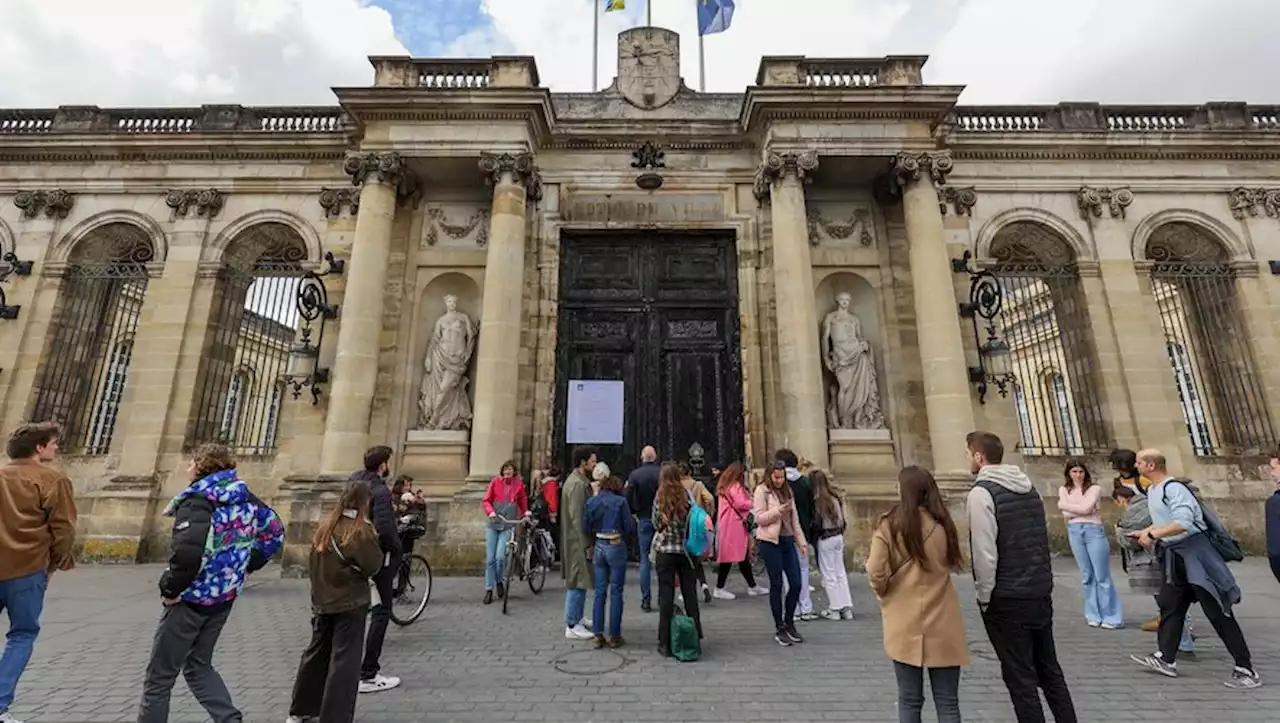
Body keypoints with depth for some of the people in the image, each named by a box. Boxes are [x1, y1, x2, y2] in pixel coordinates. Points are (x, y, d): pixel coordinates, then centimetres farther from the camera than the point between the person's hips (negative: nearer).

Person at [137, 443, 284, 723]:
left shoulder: (197, 499, -18)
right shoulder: (245, 497, 4)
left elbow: (188, 551, -34)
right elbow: (275, 532, 10)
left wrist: (170, 588, -18)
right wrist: (248, 565, 13)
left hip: (192, 597, -7)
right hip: (225, 596, 7)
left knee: (160, 675, 12)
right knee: (198, 666, 22)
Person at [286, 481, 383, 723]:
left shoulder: (325, 525, 1)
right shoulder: (361, 531, -19)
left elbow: (313, 563, 10)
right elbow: (374, 565, -16)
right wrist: (372, 538, -4)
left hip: (322, 601, 7)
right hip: (350, 603, -7)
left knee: (317, 653, 21)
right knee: (344, 660, 2)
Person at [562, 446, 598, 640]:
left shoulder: (579, 480, 12)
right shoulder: (577, 484, -20)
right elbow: (577, 518, -23)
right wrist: (586, 544, -21)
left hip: (577, 539, 10)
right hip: (578, 540, -10)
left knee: (578, 581, 18)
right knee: (578, 582, -2)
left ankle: (576, 618, 30)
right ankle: (572, 626, 6)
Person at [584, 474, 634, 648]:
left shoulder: (591, 501, 2)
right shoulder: (620, 501, -9)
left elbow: (585, 527, 4)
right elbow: (629, 526, -7)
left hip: (599, 547, 4)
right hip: (616, 547, -4)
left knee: (600, 592, 11)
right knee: (616, 593, 6)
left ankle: (598, 636, 15)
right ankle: (615, 636, 12)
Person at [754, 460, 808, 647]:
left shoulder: (788, 491, 14)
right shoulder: (762, 491, -5)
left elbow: (795, 519, 17)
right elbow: (759, 518, -10)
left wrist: (801, 541, 12)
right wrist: (778, 510, -20)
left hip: (787, 541, 6)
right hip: (770, 542, -6)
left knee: (796, 584, 5)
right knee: (776, 585, 2)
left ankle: (789, 623, 25)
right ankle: (779, 629, 16)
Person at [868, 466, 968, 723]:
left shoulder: (888, 524, -13)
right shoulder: (943, 523, -5)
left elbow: (876, 574, -13)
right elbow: (953, 565, 10)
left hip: (904, 623, -2)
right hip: (942, 623, 2)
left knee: (909, 700, 12)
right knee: (947, 702, 13)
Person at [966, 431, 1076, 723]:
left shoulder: (981, 493, -17)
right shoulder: (1029, 487, 7)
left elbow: (985, 553, -20)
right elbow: (1041, 540, 13)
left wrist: (985, 596, -9)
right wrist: (1040, 581, 19)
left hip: (1007, 600, -8)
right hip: (1041, 593, 8)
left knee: (1020, 677, 5)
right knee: (1049, 669, 19)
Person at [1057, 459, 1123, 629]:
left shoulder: (1095, 489, 1)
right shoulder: (1063, 490, 10)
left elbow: (1085, 508, -12)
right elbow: (1066, 515, 1)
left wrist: (1065, 505, -2)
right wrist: (1080, 509, -9)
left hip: (1094, 531, -3)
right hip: (1074, 532, 3)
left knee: (1102, 576, 0)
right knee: (1086, 575, 9)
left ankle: (1111, 617, 8)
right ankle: (1094, 615, 16)